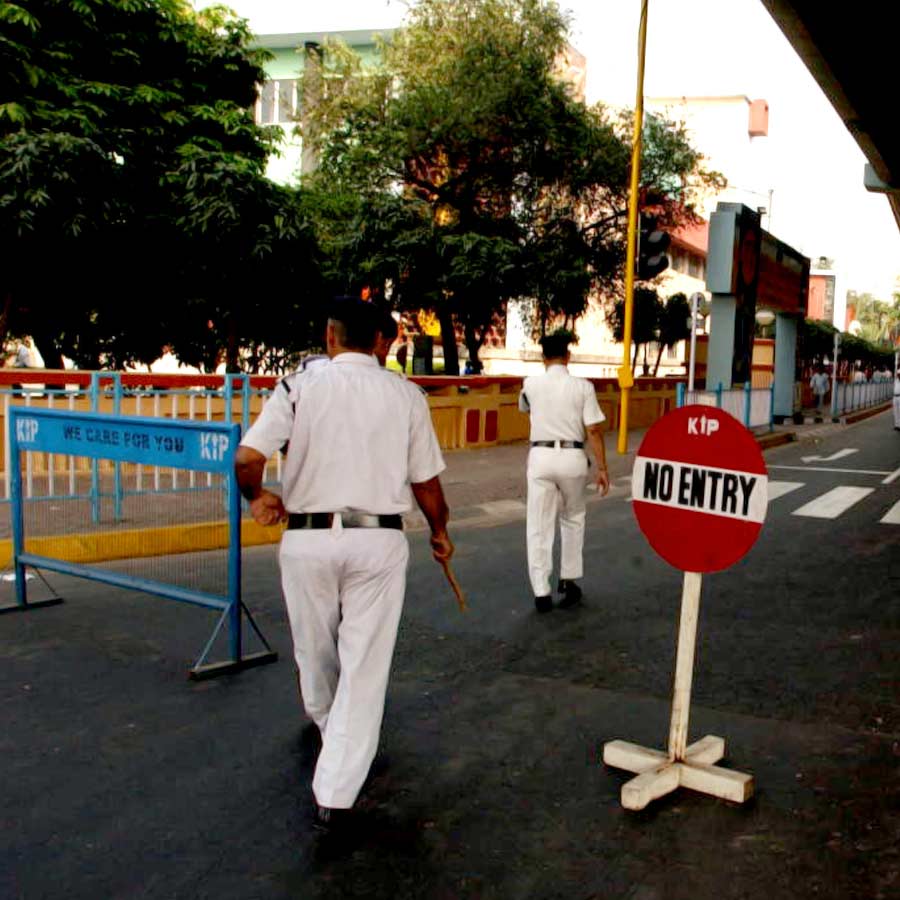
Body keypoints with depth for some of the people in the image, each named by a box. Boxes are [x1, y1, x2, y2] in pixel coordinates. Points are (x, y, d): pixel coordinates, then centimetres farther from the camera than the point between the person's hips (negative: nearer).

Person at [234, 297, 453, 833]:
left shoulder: (302, 388, -2)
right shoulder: (406, 395, 2)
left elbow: (247, 458, -10)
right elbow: (426, 481, 4)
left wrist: (258, 497, 11)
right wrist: (441, 532, 21)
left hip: (308, 538, 1)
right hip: (379, 540, 0)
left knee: (315, 650, 23)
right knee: (365, 665, 5)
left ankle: (328, 727, 50)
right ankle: (336, 796, 3)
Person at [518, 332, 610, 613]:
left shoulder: (531, 384, 1)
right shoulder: (582, 386, -3)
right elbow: (594, 431, -6)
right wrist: (602, 468, 0)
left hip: (541, 456, 0)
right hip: (573, 457, 1)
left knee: (539, 526, 5)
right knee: (573, 520, 22)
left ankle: (541, 592, 3)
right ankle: (569, 580, 25)